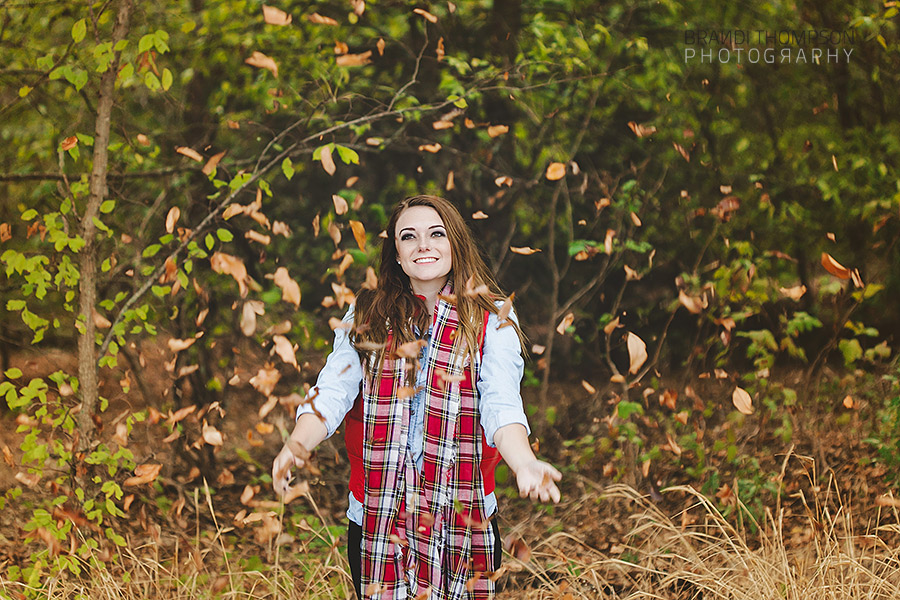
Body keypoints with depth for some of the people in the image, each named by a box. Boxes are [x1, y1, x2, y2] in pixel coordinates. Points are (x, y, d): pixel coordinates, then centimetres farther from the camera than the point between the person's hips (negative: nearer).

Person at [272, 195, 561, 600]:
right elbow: (331, 393, -6)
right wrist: (296, 445, -27)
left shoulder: (491, 321, 1)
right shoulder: (365, 317, 7)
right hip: (376, 521, 1)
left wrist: (524, 464, -33)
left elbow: (501, 405, -13)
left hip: (463, 520, -1)